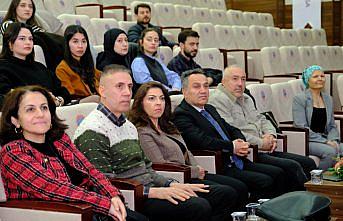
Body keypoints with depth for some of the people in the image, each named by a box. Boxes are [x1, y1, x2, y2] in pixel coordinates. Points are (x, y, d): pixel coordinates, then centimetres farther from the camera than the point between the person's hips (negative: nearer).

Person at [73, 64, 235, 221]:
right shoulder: (93, 131, -12)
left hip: (150, 189, 10)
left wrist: (173, 185, 4)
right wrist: (154, 192, -21)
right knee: (199, 207, -28)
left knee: (225, 195, 3)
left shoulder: (128, 125, 20)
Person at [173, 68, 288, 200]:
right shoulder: (181, 115, -7)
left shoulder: (210, 109, 23)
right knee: (264, 182, -21)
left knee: (278, 173, -2)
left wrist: (241, 143, 1)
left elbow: (232, 130, 24)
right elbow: (201, 141, -21)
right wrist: (232, 146, -14)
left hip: (238, 162, 9)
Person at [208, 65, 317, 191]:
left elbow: (261, 119, 29)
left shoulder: (246, 98, 23)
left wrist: (271, 135, 5)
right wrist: (261, 143, -13)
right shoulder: (218, 100, -8)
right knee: (292, 167, -23)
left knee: (308, 163, 1)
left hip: (266, 151, 10)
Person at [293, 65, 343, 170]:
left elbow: (332, 126, 17)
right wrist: (325, 141, -18)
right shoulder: (299, 99, -4)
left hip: (324, 139, 6)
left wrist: (333, 140, -5)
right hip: (306, 140, -6)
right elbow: (301, 127, -13)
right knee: (331, 151, -31)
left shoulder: (328, 99, 16)